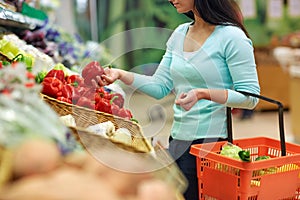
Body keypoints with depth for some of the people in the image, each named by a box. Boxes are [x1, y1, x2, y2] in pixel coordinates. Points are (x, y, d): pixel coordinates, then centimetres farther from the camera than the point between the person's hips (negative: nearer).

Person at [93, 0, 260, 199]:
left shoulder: (231, 36, -10)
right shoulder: (179, 34, 11)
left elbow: (250, 97, -14)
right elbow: (160, 87, 11)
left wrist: (204, 93, -26)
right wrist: (121, 74, -1)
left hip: (209, 140, -7)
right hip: (178, 138, 7)